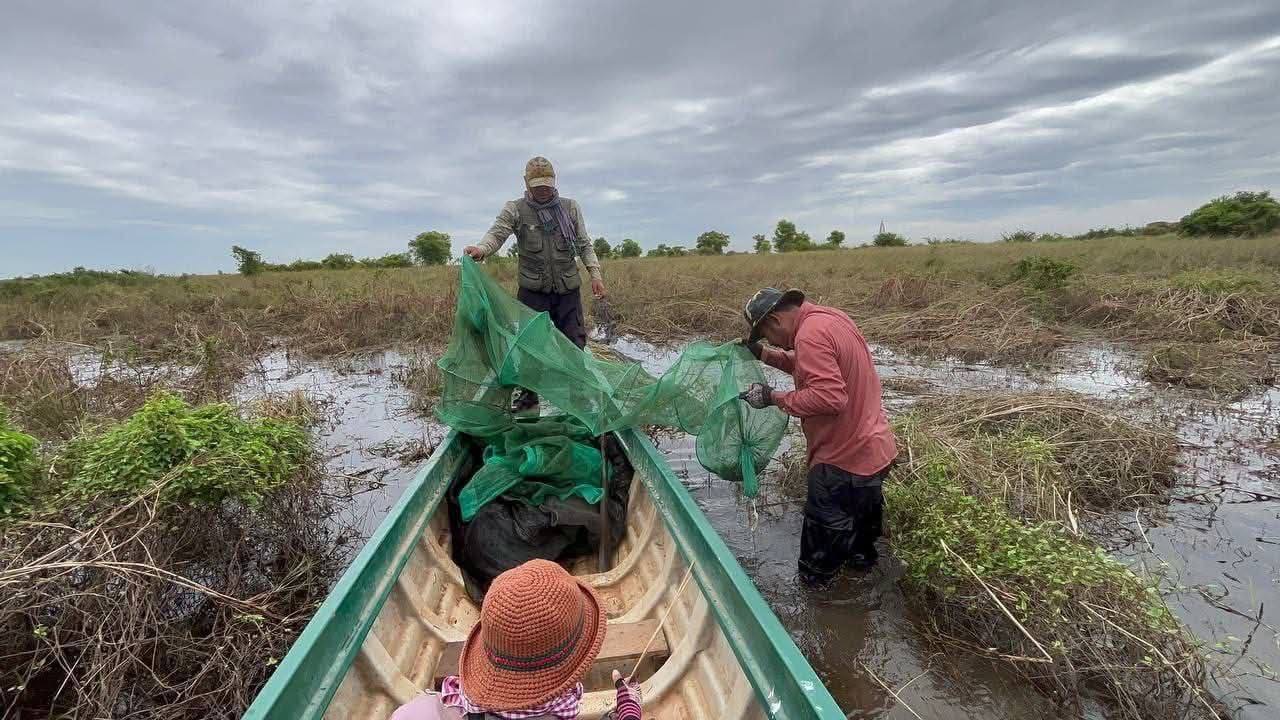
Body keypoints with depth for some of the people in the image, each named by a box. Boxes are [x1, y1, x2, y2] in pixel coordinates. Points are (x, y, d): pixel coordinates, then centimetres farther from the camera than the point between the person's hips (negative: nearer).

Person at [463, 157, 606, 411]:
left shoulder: (570, 208, 9)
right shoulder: (515, 209, 3)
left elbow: (584, 245, 11)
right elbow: (497, 233, -11)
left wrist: (595, 273, 0)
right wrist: (482, 249, -33)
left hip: (568, 288, 2)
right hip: (532, 289, -1)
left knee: (574, 342, 5)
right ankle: (528, 393, 18)